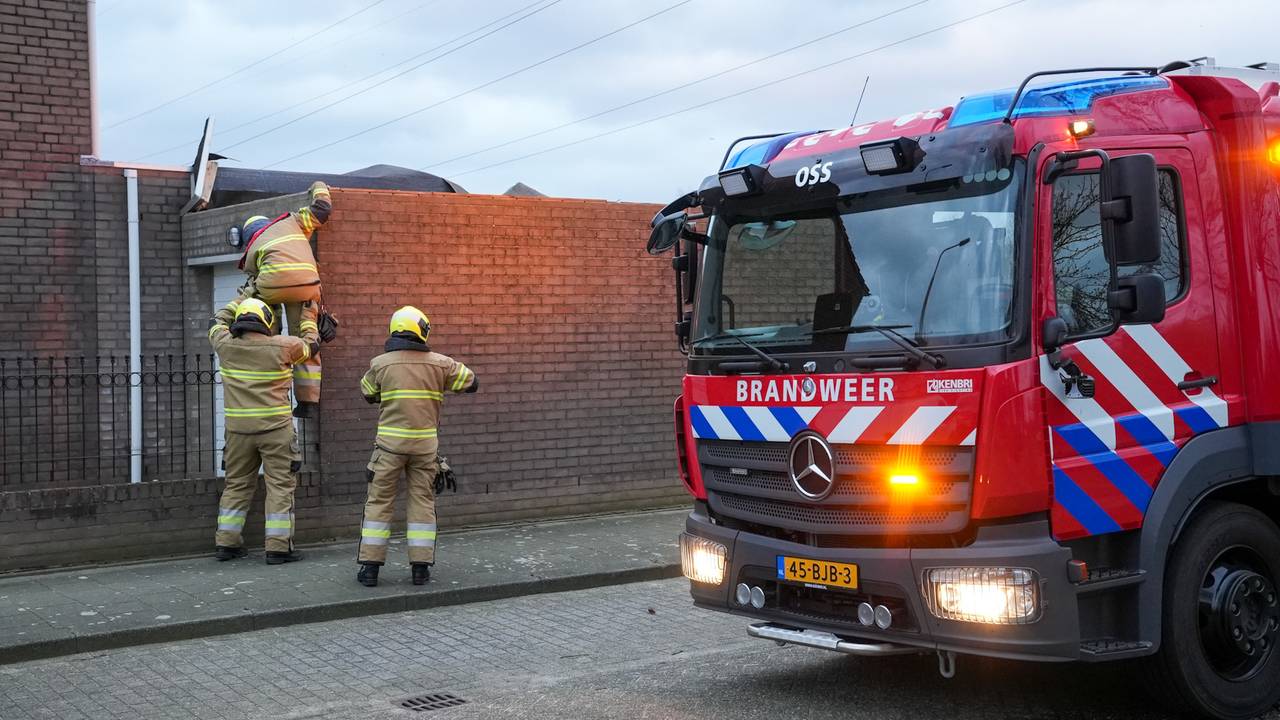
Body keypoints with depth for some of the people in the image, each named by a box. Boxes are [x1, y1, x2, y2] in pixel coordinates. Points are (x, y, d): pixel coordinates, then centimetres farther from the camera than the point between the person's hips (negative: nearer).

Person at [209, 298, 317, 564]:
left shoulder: (226, 346, 1)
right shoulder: (282, 346, -7)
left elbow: (216, 325, 24)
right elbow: (311, 347, 12)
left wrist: (241, 300, 37)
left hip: (238, 428, 4)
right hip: (275, 428, -4)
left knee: (237, 485, 15)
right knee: (280, 486, 2)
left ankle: (226, 543, 17)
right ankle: (278, 547, -1)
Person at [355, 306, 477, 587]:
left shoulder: (380, 364, -3)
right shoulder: (439, 364, -2)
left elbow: (368, 394, 14)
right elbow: (471, 383, 10)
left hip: (390, 442, -1)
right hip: (425, 443, 1)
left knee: (379, 502, 6)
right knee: (423, 502, 9)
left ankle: (370, 566, 5)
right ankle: (421, 567, 8)